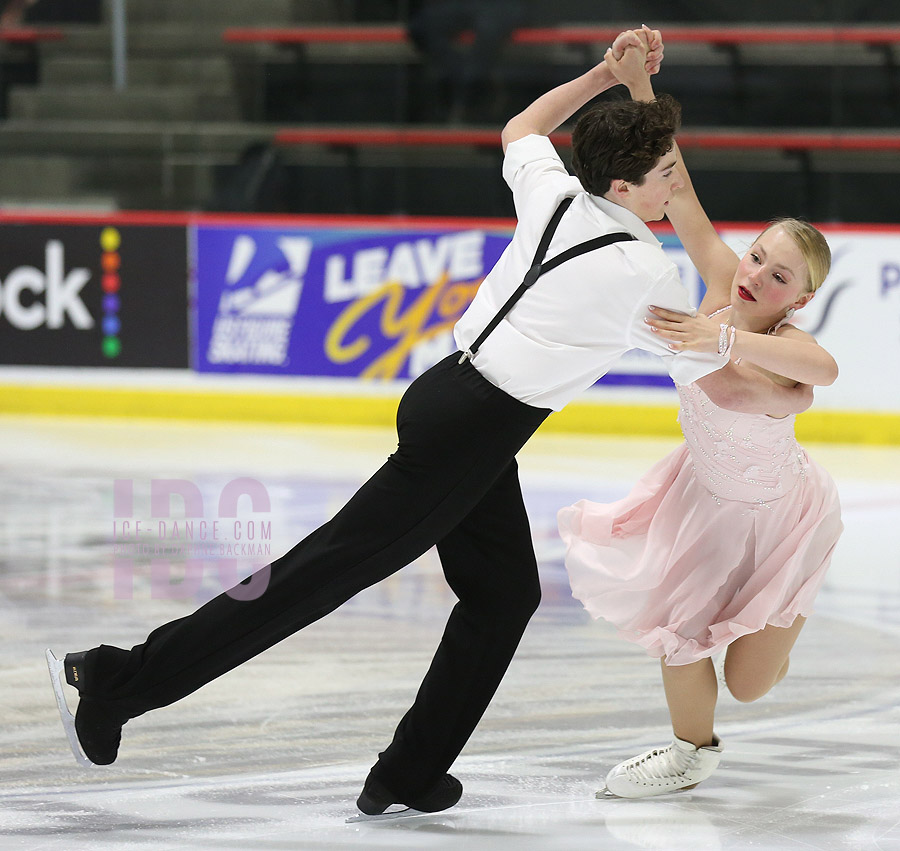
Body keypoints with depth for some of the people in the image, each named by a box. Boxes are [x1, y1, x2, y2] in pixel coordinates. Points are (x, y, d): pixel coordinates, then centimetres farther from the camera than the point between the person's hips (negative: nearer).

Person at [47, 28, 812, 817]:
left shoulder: (552, 192, 5)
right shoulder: (644, 273, -12)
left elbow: (520, 128, 30)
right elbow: (718, 379, 3)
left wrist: (603, 74, 30)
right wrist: (787, 396, 21)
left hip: (450, 392, 9)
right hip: (471, 431, -9)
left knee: (505, 592, 15)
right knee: (327, 569, -6)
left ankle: (411, 774, 17)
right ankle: (117, 680, -5)